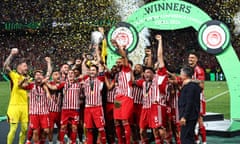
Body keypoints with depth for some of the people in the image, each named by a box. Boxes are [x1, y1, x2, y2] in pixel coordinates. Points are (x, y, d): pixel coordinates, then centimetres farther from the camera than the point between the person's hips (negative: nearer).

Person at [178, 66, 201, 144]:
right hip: (192, 117, 11)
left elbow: (189, 103, -22)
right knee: (189, 137, 17)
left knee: (185, 138, -8)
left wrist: (184, 117, -23)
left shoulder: (190, 86, -17)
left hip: (189, 117, -11)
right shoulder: (193, 85, 16)